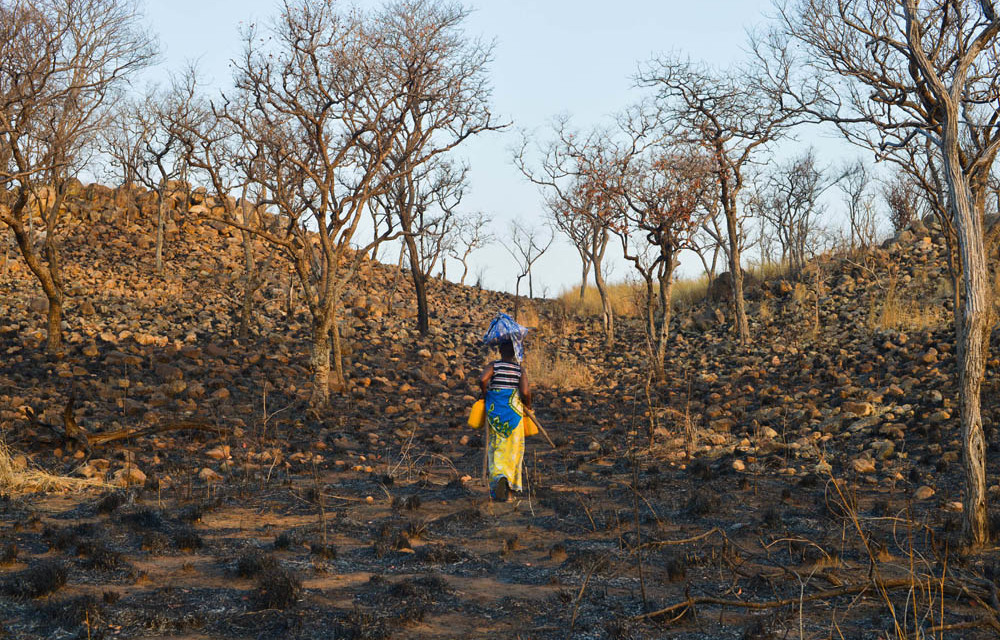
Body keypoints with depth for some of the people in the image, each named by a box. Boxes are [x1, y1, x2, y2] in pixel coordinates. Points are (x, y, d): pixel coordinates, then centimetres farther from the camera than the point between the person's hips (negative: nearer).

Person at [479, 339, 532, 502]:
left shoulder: (493, 365, -2)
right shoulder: (520, 368, -2)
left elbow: (482, 379, -21)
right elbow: (525, 392, -12)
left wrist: (484, 393, -2)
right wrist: (528, 406, 7)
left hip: (494, 410, 0)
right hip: (514, 411, 0)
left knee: (496, 447, 6)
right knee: (512, 449, 12)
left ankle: (499, 477, -18)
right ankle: (509, 485, 14)